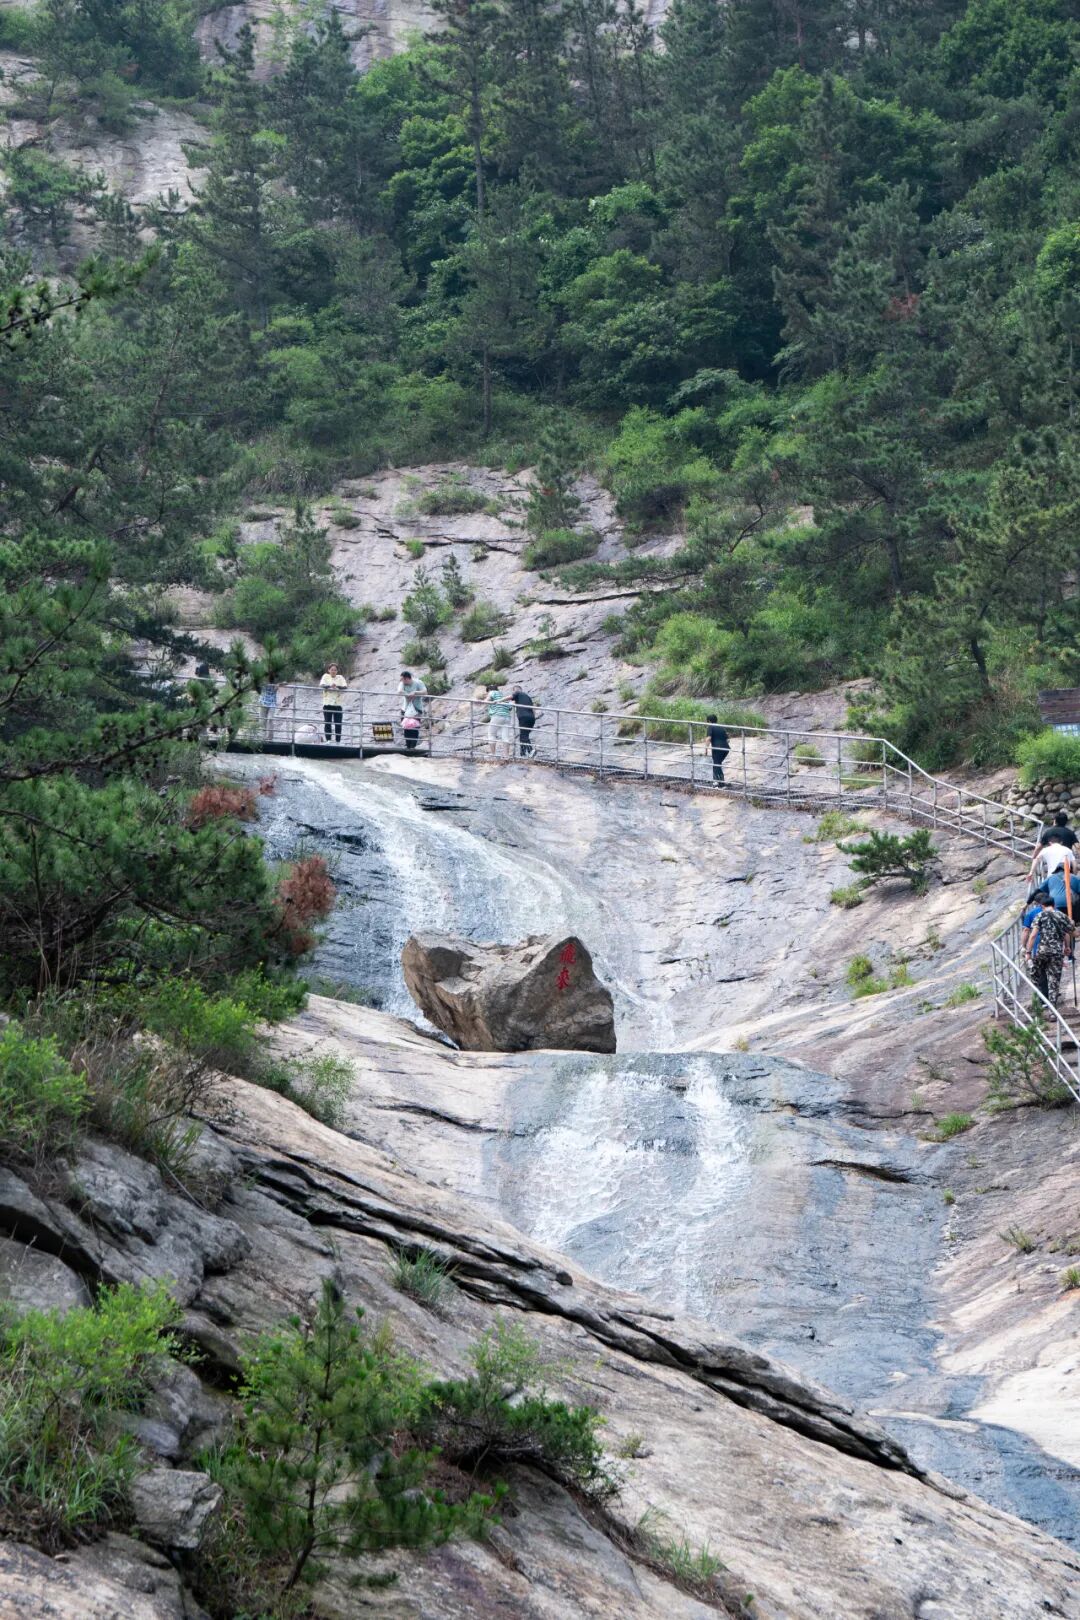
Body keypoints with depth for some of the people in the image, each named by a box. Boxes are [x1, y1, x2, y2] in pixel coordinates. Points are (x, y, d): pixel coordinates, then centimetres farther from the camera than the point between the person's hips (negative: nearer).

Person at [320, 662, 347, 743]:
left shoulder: (340, 677, 9)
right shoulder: (326, 676, 8)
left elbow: (345, 687, -5)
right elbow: (322, 685, -8)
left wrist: (337, 687, -25)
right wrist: (330, 686, -28)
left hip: (337, 704, 1)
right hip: (327, 704, -1)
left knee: (338, 724, -1)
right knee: (327, 723, -2)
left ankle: (338, 741, 3)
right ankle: (328, 740, 4)